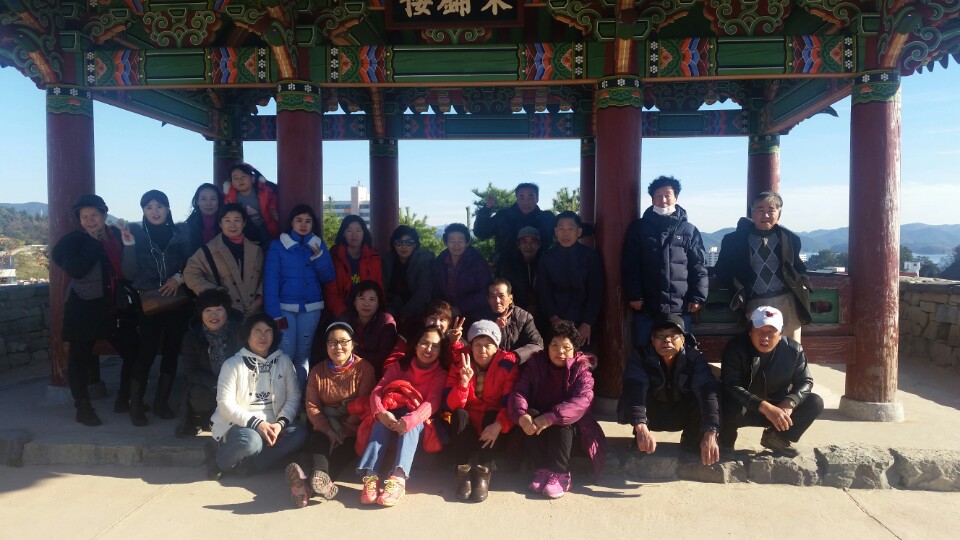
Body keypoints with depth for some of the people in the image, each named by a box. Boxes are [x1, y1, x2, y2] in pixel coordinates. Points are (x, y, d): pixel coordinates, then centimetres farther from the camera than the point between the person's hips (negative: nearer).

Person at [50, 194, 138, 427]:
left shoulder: (118, 235, 5)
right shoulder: (73, 240, -5)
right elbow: (76, 269, -24)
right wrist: (94, 241, -20)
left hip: (117, 309, 4)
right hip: (85, 310, -3)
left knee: (133, 353, 7)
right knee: (80, 358, 4)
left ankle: (124, 400, 24)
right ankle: (83, 408, 18)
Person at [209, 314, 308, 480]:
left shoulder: (284, 361, 6)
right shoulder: (232, 364, -2)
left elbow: (293, 397, 2)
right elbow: (225, 404, -10)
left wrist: (280, 423, -15)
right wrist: (256, 423, -20)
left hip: (271, 427, 4)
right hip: (239, 425, -3)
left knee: (300, 433, -25)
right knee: (250, 441, -37)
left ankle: (241, 466, -19)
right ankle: (226, 460, -3)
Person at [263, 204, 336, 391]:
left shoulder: (319, 245, 8)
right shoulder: (277, 245, -1)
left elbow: (329, 278, 4)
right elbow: (270, 281, -7)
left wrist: (319, 256, -12)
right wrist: (275, 313, -14)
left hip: (311, 308, 3)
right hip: (285, 307, -3)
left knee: (303, 353, 10)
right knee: (285, 354, -7)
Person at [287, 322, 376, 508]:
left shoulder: (364, 368, -3)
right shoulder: (318, 371, 7)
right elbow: (312, 406, 0)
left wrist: (343, 432, -17)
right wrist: (328, 431, -16)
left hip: (352, 431, -2)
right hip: (325, 427, 2)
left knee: (345, 448, -33)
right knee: (317, 442, -31)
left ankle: (311, 484, -54)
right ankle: (322, 480, -58)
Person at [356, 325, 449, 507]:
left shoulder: (440, 374, 0)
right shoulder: (400, 366, 6)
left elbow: (432, 403, -18)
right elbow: (377, 391, -6)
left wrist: (409, 420, -38)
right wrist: (381, 412, -30)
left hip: (418, 422, -2)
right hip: (392, 418, 2)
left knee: (411, 422, -34)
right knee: (381, 422, -30)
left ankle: (398, 478, -51)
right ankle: (370, 476, -45)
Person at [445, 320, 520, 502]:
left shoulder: (507, 365, -11)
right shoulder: (459, 362, -8)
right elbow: (452, 405, -14)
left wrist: (499, 425, -35)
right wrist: (464, 381, -31)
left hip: (492, 424, -1)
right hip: (467, 426, 1)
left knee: (493, 416, -30)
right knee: (459, 415, -28)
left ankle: (483, 472, -26)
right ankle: (463, 470, -25)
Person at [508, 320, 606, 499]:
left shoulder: (581, 369, -11)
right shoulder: (536, 363, -3)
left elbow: (582, 401, -30)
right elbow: (518, 392, -15)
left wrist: (551, 418, -44)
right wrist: (521, 415, -38)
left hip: (568, 426, -2)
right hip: (539, 416, 2)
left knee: (560, 422, -33)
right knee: (531, 415, -29)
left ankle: (560, 474, -22)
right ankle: (543, 469, -21)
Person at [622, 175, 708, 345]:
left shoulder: (689, 230, 7)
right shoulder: (639, 228, 6)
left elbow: (699, 267, 5)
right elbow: (630, 265, 2)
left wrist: (697, 298, -3)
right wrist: (634, 295, -6)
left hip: (680, 308, 0)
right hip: (646, 307, 0)